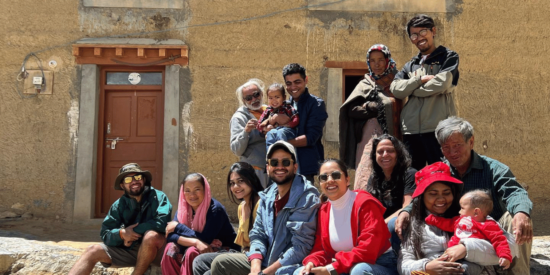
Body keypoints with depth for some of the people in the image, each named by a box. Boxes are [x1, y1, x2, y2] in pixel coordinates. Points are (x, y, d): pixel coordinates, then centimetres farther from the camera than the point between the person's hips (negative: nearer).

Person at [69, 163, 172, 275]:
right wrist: (122, 233, -23)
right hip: (131, 249, 5)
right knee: (93, 251, -3)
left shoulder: (157, 196, -9)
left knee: (151, 235, -36)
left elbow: (162, 222, -25)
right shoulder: (119, 205, 4)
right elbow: (106, 234, -1)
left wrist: (134, 232, -16)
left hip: (157, 249, -5)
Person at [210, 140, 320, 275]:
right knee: (221, 262, 1)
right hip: (264, 262, 7)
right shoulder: (267, 197, 7)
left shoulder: (307, 198, -15)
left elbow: (300, 247, -20)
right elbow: (258, 234, 7)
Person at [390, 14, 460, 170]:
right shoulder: (410, 66, 20)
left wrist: (410, 89, 2)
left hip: (438, 128, -4)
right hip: (411, 129, 5)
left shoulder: (448, 57, 8)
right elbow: (395, 89, 3)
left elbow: (441, 84, -10)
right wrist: (420, 79, -8)